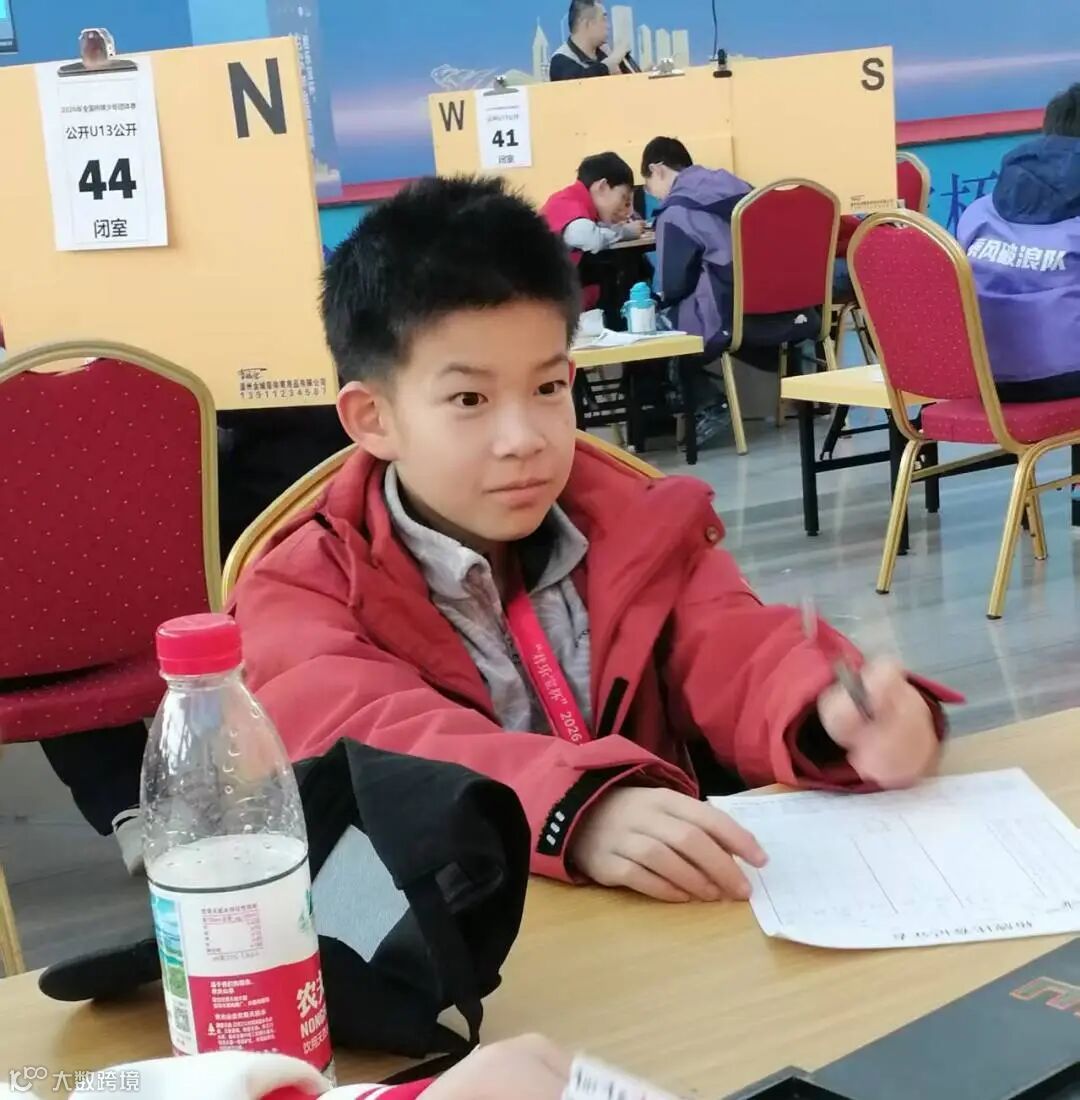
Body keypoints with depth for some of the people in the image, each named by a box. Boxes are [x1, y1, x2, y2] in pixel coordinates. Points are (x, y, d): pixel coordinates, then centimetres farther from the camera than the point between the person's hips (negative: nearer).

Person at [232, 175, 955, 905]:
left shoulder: (639, 532, 10)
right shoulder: (304, 595, -2)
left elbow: (742, 660, -4)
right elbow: (379, 747, -20)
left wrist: (838, 716, -26)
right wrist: (576, 810, -36)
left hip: (675, 911, 3)